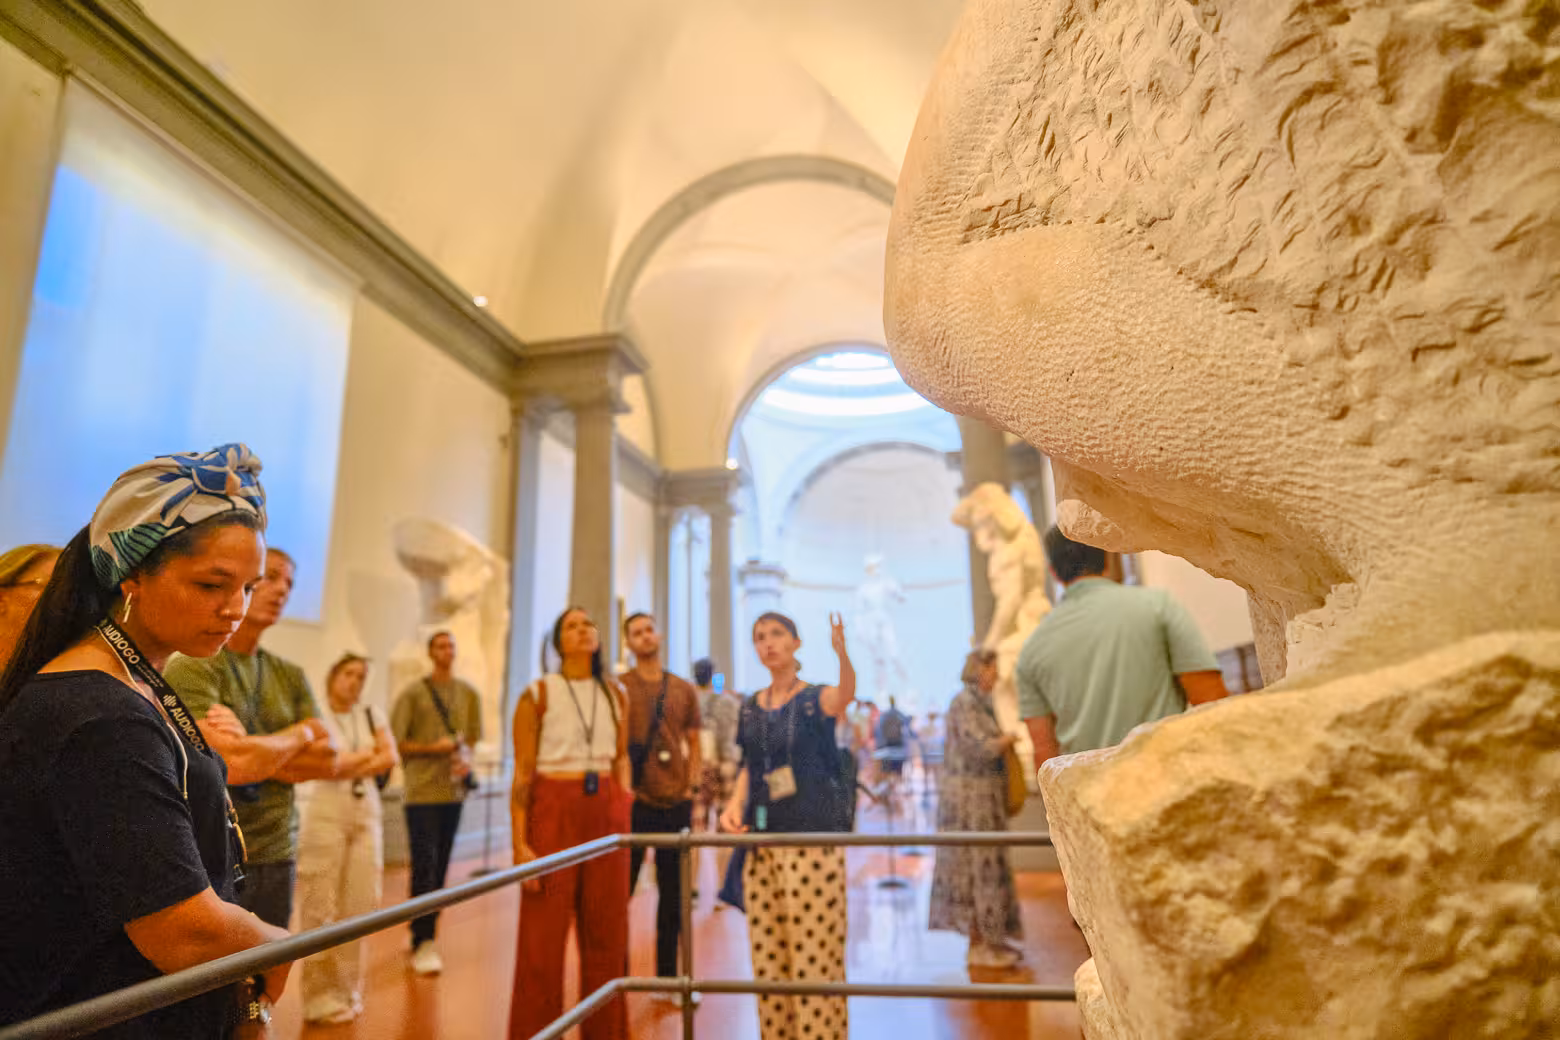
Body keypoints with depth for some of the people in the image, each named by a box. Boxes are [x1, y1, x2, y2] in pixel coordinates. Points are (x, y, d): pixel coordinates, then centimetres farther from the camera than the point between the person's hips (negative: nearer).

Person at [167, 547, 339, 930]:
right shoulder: (191, 667, -9)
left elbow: (327, 759, 4)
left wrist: (258, 753, -11)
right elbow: (232, 765, -20)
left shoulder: (290, 675, 10)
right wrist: (299, 734, -4)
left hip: (278, 857, 6)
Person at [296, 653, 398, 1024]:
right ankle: (321, 996, 12)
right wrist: (368, 753, -3)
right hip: (327, 813, -4)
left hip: (367, 813, 4)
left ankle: (349, 990, 19)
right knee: (320, 908, -2)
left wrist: (350, 764, -7)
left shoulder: (372, 715, 13)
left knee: (360, 904, 4)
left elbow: (391, 758, 3)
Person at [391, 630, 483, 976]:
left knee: (441, 867, 11)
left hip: (453, 790, 4)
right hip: (421, 791, -4)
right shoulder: (413, 693, -2)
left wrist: (465, 757, -9)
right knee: (424, 866, -6)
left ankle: (421, 930, 26)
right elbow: (395, 743, -4)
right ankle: (423, 944, 0)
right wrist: (434, 748, -15)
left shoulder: (468, 693, 9)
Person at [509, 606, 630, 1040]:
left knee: (606, 931, 10)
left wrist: (624, 803, 8)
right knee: (544, 934, 2)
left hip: (606, 813, 4)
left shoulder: (616, 694, 9)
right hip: (552, 811, -4)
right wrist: (520, 845, -12)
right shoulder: (537, 695, -4)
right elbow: (522, 773, -7)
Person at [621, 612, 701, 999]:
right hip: (633, 803, -3)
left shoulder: (684, 690, 7)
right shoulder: (617, 688, -2)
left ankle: (668, 976, 25)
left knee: (673, 893, 10)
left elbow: (693, 743, 13)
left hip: (675, 803, 3)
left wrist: (690, 787, 3)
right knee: (620, 889, 5)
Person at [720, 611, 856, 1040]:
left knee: (815, 958, -1)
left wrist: (842, 652, -52)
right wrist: (735, 803, -3)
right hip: (762, 844, 5)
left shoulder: (818, 699, -6)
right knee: (768, 958, 11)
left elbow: (847, 694, -30)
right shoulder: (750, 707, 9)